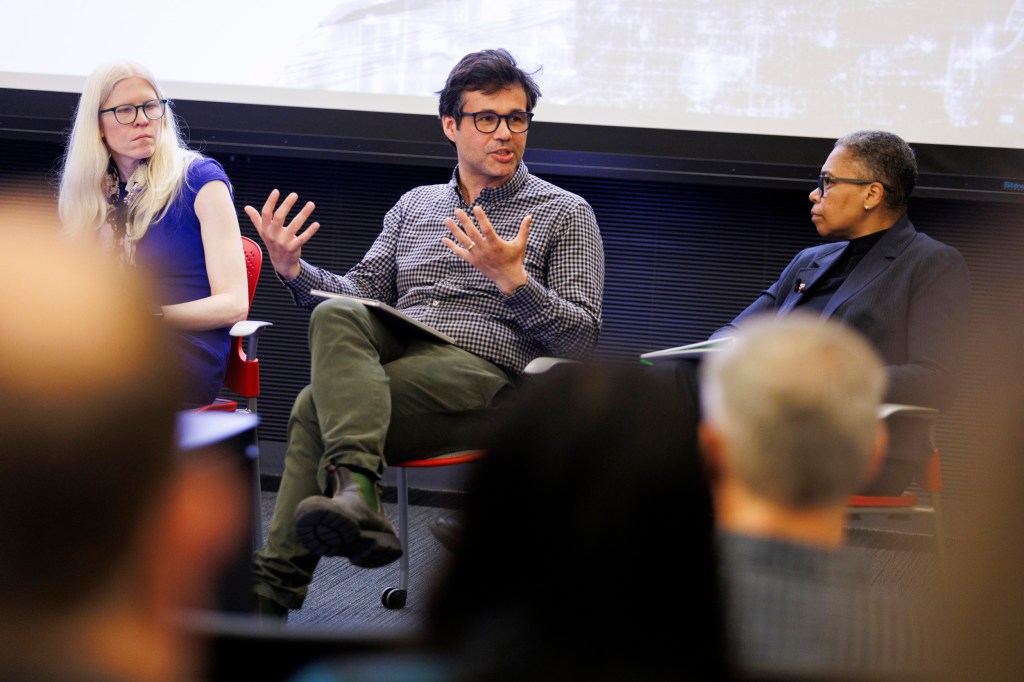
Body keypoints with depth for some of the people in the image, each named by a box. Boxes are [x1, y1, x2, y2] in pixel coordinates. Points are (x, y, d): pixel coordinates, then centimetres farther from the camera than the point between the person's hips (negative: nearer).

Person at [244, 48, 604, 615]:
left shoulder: (565, 213, 12)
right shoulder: (414, 206, 26)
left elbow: (581, 337, 3)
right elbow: (362, 291, 19)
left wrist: (512, 280, -13)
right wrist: (294, 270, 0)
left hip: (482, 364, -4)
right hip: (391, 350, 4)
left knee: (317, 407, -29)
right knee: (335, 315, -33)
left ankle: (272, 593, -31)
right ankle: (357, 493, -46)